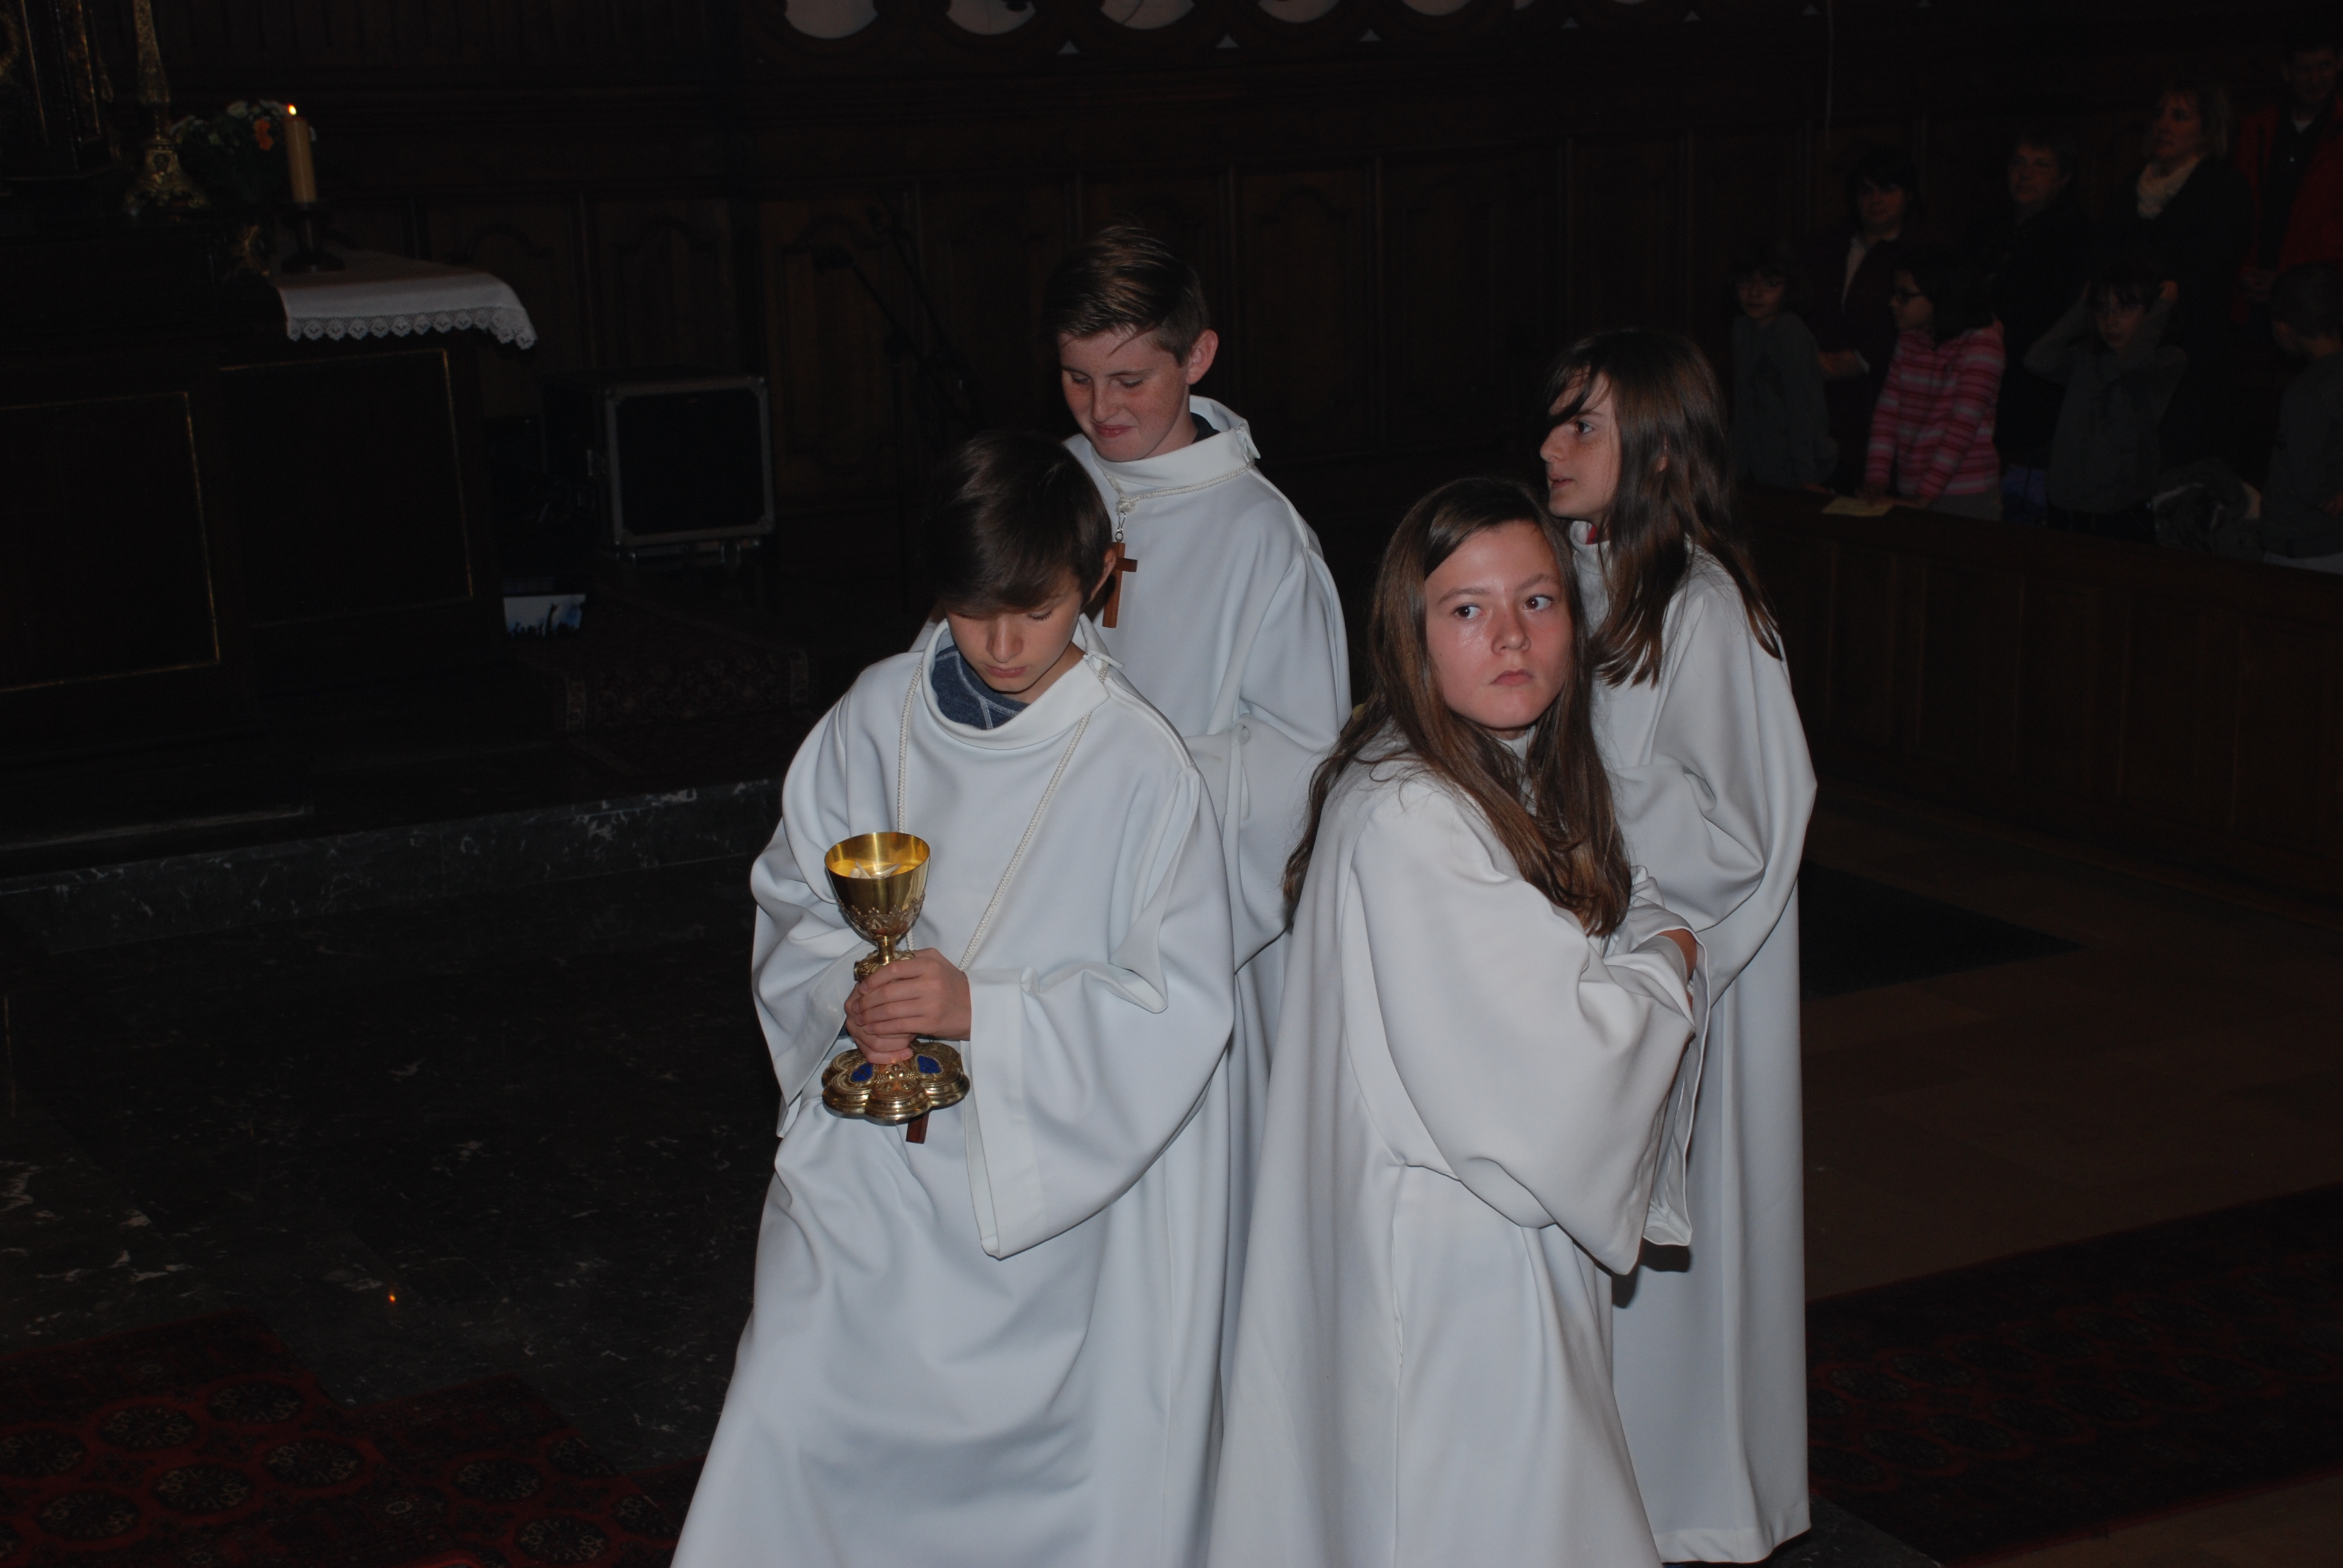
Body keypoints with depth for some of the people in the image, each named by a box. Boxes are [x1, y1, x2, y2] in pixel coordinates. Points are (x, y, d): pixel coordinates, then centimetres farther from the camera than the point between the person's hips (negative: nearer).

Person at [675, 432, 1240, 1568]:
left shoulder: (1141, 766, -11)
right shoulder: (877, 717, -1)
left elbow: (1178, 1005, -12)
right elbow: (793, 900, 10)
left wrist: (984, 1009, -23)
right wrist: (848, 994, -12)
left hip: (1040, 1177, -3)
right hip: (868, 1164, 3)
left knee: (1024, 1449, 4)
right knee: (798, 1428, 2)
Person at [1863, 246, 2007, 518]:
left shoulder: (1981, 345, -11)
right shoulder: (1908, 340, 10)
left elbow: (1964, 426, -18)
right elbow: (1888, 410, 5)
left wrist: (1926, 494, -24)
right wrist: (1876, 477, -8)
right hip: (1910, 492, 6)